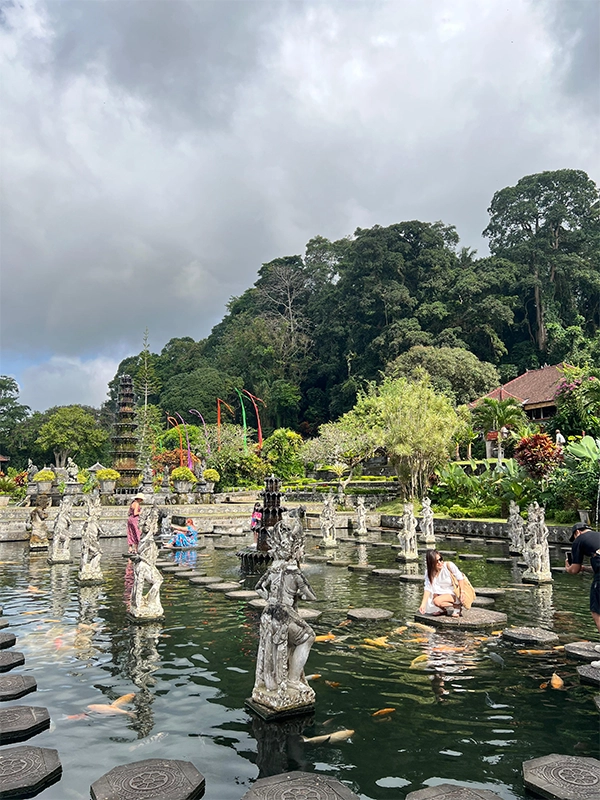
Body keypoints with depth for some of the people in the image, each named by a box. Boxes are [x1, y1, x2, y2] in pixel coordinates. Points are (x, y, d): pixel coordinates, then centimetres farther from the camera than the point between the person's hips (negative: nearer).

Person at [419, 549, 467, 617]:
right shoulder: (429, 572, -7)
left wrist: (461, 592, -22)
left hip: (454, 594, -5)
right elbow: (428, 588, -13)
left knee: (437, 601, -29)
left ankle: (456, 606, -6)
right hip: (441, 593, 5)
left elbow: (460, 578, -11)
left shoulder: (448, 565, -18)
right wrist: (423, 604, -25)